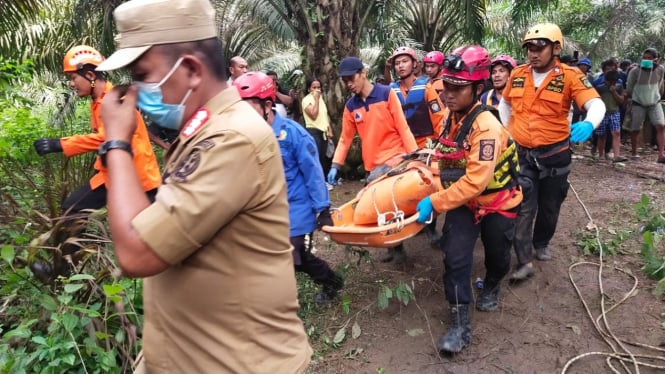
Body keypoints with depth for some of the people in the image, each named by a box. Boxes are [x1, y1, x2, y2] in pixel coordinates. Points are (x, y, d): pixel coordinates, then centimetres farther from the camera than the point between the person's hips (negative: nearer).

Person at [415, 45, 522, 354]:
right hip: (462, 202, 5)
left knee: (497, 257, 17)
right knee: (455, 258, -8)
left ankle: (491, 288, 51)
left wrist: (434, 203, -34)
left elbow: (475, 181, -36)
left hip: (497, 203, -5)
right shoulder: (452, 117, -5)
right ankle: (460, 323, 3)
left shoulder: (487, 127, -30)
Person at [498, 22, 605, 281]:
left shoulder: (570, 76, -11)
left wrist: (589, 124, -43)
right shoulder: (517, 74, 0)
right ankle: (524, 261, 1)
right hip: (521, 153, 1)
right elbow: (504, 103, 18)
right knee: (522, 207, -4)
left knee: (550, 206, 16)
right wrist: (507, 131, 7)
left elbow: (596, 104, -22)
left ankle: (541, 243, 40)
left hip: (555, 153, -1)